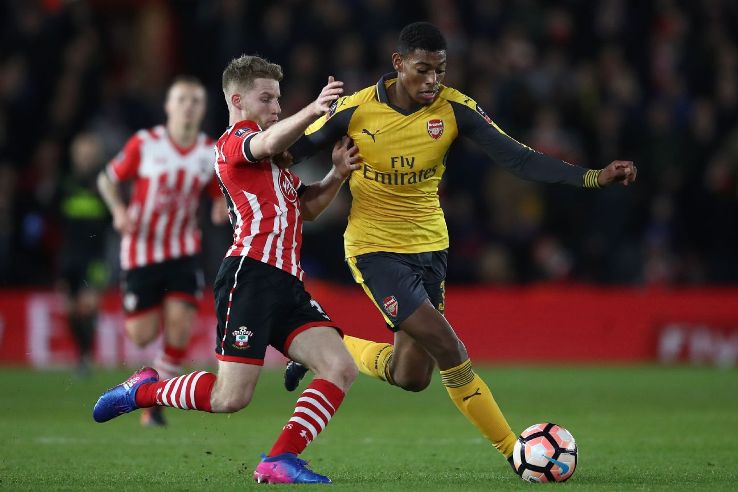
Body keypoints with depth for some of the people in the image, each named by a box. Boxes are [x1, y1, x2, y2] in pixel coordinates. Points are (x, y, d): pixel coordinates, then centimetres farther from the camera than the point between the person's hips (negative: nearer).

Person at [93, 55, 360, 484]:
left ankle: (281, 461, -8)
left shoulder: (272, 163, 30)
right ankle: (144, 390, 12)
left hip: (288, 285, 9)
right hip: (252, 275, -9)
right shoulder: (235, 139, 1)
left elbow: (305, 207, 29)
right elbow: (268, 144, -23)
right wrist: (312, 111, -39)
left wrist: (337, 175, 10)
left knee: (341, 368, -8)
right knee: (231, 397, -13)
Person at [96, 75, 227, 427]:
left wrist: (222, 207, -12)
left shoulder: (211, 153, 0)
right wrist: (118, 211, -15)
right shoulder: (144, 144, -8)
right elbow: (107, 178, 2)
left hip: (183, 250, 2)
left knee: (180, 322, -16)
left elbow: (219, 195, 12)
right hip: (141, 250, -2)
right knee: (141, 336, -3)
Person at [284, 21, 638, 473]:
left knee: (409, 378, 4)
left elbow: (518, 158, -13)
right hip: (374, 249, -4)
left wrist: (593, 178, -23)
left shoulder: (455, 109, -9)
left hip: (429, 246, 4)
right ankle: (513, 451, -5)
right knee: (448, 348, -18)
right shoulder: (356, 110, -14)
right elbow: (295, 151, -1)